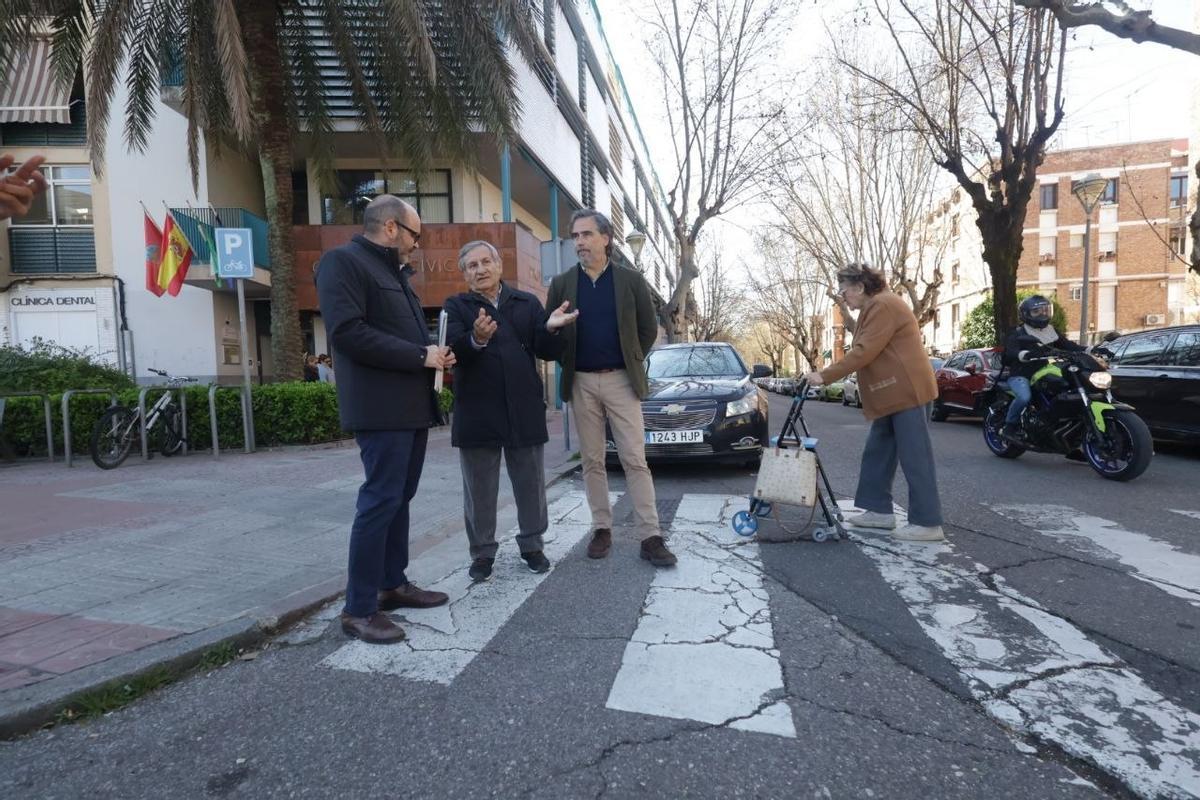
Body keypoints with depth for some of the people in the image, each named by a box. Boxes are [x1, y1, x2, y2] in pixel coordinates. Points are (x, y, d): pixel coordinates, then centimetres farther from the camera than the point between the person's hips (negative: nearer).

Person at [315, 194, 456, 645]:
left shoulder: (396, 271, 21)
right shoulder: (343, 261, -8)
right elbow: (348, 332, -21)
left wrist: (433, 351, 6)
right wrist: (420, 356, -18)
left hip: (412, 405, 10)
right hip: (381, 407, -9)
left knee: (399, 498, 14)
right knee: (380, 501, -7)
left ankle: (392, 584, 27)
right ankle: (359, 608, 3)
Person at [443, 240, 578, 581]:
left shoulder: (528, 303, 10)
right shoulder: (457, 307, 5)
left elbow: (546, 350, 2)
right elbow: (451, 349, -14)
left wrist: (549, 327, -20)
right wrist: (476, 339, -35)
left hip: (525, 410, 2)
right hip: (477, 413, -1)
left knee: (531, 484, 11)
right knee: (479, 489, 8)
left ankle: (532, 545, 27)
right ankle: (483, 552, 23)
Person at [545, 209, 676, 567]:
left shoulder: (631, 280, 2)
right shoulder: (562, 283, 6)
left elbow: (648, 328, 6)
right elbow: (549, 332, 9)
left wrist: (632, 363, 2)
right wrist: (568, 365, 1)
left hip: (620, 380, -2)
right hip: (582, 383, 2)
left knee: (635, 460, -3)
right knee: (592, 461, 7)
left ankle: (651, 536, 0)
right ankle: (602, 528, 18)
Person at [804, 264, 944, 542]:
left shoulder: (884, 305, -15)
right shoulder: (874, 307, 20)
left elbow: (863, 352, -22)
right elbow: (866, 351, 19)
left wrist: (825, 376, -21)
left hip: (907, 392, -11)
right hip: (893, 394, 11)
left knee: (915, 457, -7)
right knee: (877, 452, 13)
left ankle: (928, 523, -1)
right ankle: (880, 510, 20)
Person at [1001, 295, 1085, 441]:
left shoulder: (1052, 332, 19)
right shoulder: (1017, 333, 0)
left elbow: (1069, 345, 9)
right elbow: (1009, 352, -18)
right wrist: (1024, 354, -40)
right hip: (1020, 375, -6)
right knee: (1024, 397, -35)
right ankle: (1009, 426, -19)